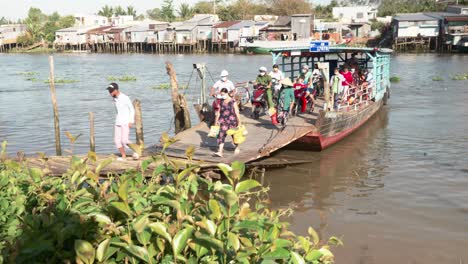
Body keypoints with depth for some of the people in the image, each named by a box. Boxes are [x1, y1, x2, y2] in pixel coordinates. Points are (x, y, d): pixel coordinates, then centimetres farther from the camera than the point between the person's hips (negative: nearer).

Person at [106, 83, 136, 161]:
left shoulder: (125, 98, -15)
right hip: (118, 122, 7)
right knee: (117, 140, 1)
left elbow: (132, 109, -9)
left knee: (124, 140, -15)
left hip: (126, 122, -7)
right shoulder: (114, 98, 6)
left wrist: (131, 121, -14)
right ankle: (123, 156, 10)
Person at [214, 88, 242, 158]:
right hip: (223, 121, 3)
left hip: (232, 121, -3)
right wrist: (216, 120, 15)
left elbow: (237, 112, -7)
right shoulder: (221, 102, 4)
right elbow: (219, 112, 13)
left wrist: (239, 122, -7)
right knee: (221, 135, -9)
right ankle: (220, 152, -13)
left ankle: (237, 148, 38)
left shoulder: (233, 102, -9)